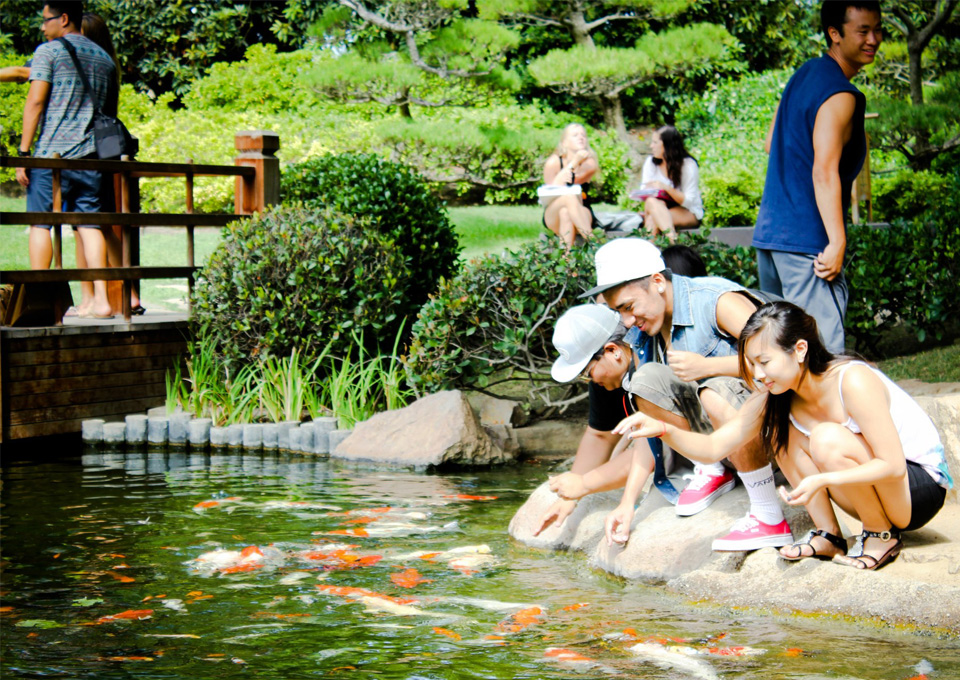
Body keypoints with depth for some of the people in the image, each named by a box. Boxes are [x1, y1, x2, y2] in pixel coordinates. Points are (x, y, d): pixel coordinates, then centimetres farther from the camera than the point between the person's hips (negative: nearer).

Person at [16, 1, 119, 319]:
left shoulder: (48, 51, -2)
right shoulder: (104, 58, 16)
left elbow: (35, 102, -8)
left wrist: (23, 152, -7)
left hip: (51, 153, -5)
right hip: (90, 156, 5)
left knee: (40, 223, 2)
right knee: (89, 224, 4)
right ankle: (101, 298, -5)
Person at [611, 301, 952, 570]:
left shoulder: (853, 381, -27)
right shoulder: (774, 397, -5)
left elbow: (892, 465, -27)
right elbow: (715, 446, -7)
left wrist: (821, 480, -38)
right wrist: (663, 429, -25)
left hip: (921, 486, -7)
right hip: (869, 482, 7)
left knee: (827, 439, -29)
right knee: (780, 431, -5)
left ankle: (882, 538, -10)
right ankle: (828, 536, -1)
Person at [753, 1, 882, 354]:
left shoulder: (803, 74, 15)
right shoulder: (840, 95, -14)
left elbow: (772, 143, 25)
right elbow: (824, 172, -22)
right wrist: (837, 243, -24)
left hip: (769, 232, 10)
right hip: (807, 239, -10)